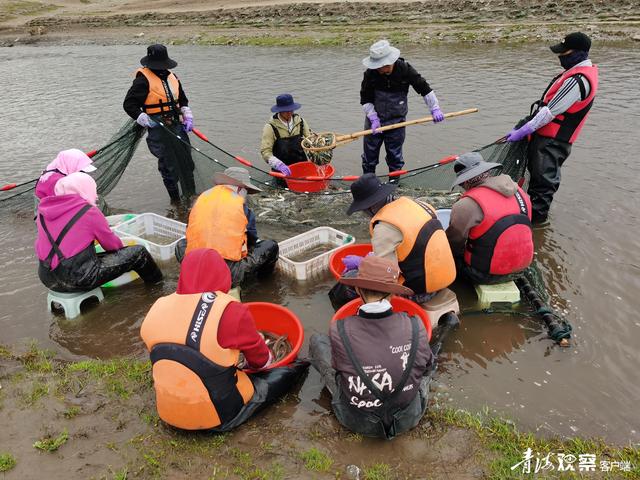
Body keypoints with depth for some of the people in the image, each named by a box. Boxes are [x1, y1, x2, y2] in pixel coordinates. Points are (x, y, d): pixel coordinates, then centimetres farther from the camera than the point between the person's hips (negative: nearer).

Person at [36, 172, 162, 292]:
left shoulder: (43, 208, 6)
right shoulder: (88, 211, -9)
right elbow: (112, 244, 1)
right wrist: (122, 250, 21)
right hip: (78, 279, -7)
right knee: (138, 252, 1)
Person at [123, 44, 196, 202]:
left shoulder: (172, 77, 13)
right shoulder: (143, 79, -9)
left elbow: (183, 100, 25)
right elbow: (129, 104, -10)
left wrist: (187, 117, 11)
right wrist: (146, 120, -18)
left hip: (177, 125, 7)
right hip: (159, 129, -6)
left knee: (187, 162, 9)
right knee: (169, 166, -2)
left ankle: (191, 197, 24)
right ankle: (175, 201, 12)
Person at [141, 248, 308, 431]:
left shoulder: (159, 308, -4)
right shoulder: (230, 312, -19)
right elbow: (261, 360, -3)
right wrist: (265, 360, 21)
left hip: (168, 411, 4)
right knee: (287, 372, 11)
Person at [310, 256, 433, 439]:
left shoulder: (339, 331, -26)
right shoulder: (415, 327, -22)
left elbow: (338, 367, -7)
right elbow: (424, 366, -2)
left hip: (358, 423, -1)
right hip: (409, 418, 2)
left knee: (317, 341, 12)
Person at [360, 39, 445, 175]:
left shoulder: (405, 69, -14)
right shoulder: (371, 73, -13)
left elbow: (424, 88, -5)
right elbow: (365, 100, -8)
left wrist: (435, 109, -9)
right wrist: (373, 119, -17)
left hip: (397, 121, -1)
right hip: (374, 120, 1)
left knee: (395, 157, 8)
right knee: (369, 156, 10)